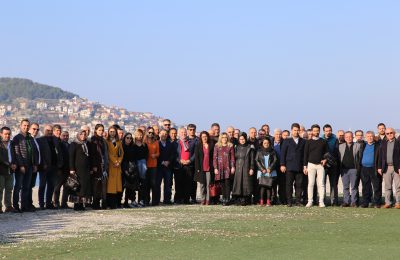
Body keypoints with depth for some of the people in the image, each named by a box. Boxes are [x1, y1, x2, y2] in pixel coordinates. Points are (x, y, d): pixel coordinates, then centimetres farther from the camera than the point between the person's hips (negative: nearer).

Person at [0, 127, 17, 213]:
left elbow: (14, 155, 17)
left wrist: (14, 164, -2)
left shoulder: (12, 144, 14)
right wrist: (9, 164, -14)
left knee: (9, 189, 8)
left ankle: (8, 206, 13)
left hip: (10, 170, 5)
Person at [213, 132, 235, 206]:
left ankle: (227, 200, -6)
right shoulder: (217, 146, 8)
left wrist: (233, 167, -3)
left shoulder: (230, 146, 7)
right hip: (220, 168, 1)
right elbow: (214, 158, 5)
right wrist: (215, 168, -2)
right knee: (222, 184, 2)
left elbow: (232, 157, 6)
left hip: (228, 167, -1)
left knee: (227, 183, -7)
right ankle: (223, 199, 7)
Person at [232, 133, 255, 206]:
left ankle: (245, 200, -6)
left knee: (246, 183, -7)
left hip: (246, 168, -4)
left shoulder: (250, 148, 2)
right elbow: (235, 158, 15)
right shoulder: (237, 148, 14)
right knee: (238, 183, -2)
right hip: (238, 169, 4)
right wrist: (233, 167, 5)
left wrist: (251, 168, -9)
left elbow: (252, 159, -2)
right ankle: (239, 200, 0)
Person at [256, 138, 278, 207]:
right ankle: (261, 201, -10)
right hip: (262, 172, 0)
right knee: (262, 186, -9)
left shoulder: (272, 151, 10)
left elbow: (275, 160, 4)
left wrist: (270, 168, -8)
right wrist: (262, 169, -7)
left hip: (271, 172, 0)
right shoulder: (259, 151, 10)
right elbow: (257, 161, 5)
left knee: (269, 187, -4)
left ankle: (268, 201, -3)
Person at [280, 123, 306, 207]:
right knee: (289, 185, -2)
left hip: (300, 167, 1)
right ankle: (289, 202, 2)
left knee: (299, 184, -1)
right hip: (289, 167, -1)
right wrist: (282, 165, -5)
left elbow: (305, 154, 10)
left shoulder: (303, 142, 12)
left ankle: (298, 201, 4)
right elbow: (282, 153, 4)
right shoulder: (287, 141, 9)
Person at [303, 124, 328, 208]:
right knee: (310, 183, -2)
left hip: (320, 165, 0)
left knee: (321, 184, -4)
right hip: (311, 164, 0)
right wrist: (305, 166, 0)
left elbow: (327, 152, 13)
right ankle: (310, 201, 1)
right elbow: (305, 154, 5)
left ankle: (321, 201, -2)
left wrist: (325, 159, -6)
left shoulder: (323, 142, 8)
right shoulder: (308, 142, 6)